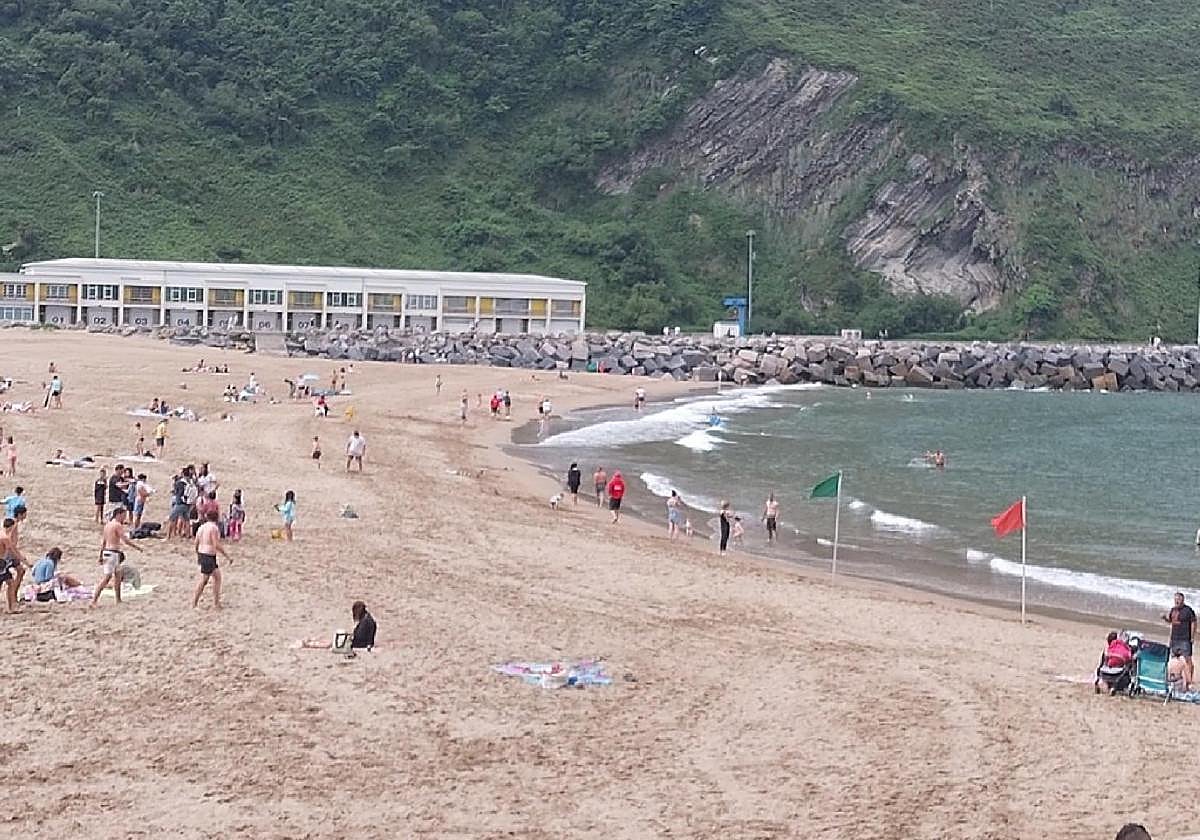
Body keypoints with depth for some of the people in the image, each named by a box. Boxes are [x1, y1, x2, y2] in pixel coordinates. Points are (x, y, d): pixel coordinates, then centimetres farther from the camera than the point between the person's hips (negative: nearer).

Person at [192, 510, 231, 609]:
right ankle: (194, 603, 3)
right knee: (203, 580, -1)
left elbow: (196, 544, 14)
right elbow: (217, 545, -19)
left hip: (201, 554, 9)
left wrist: (197, 556, 28)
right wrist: (227, 556, -13)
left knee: (217, 576, 15)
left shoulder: (201, 527, 10)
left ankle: (216, 603, 15)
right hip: (209, 556, -9)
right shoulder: (214, 527, -14)